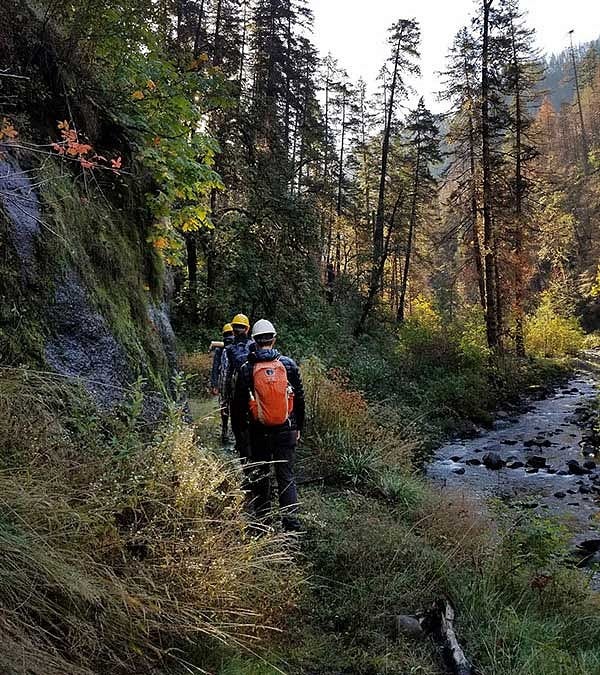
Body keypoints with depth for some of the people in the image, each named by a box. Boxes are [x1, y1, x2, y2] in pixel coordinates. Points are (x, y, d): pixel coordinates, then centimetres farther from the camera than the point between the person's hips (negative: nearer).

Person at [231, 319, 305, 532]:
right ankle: (291, 518, 1)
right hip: (286, 430, 1)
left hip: (259, 432, 0)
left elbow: (238, 403, 0)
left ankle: (262, 517, 24)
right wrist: (298, 427, 14)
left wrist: (240, 427, 14)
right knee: (286, 474, 6)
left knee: (260, 474, 14)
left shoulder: (247, 369, -6)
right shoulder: (289, 365, -2)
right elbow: (299, 399, 4)